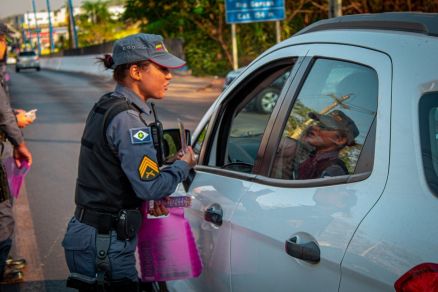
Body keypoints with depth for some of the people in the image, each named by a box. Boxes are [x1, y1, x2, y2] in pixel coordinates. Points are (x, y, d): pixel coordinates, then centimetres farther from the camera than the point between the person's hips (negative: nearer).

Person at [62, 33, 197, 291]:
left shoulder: (105, 107, 10)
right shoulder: (128, 118, -19)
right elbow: (150, 187, -22)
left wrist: (151, 197, 4)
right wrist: (184, 166, -4)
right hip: (104, 244, -9)